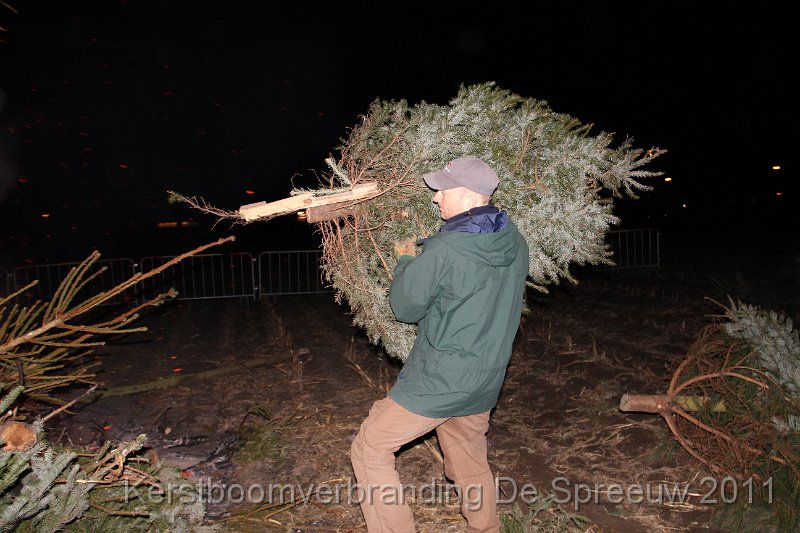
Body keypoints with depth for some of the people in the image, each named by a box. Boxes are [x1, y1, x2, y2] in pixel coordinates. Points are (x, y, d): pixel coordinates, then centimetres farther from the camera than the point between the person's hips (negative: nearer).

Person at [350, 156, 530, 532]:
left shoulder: (442, 251, -22)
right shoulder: (515, 243, 1)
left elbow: (405, 308, -10)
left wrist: (405, 260, 8)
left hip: (438, 381, -7)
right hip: (486, 383, 8)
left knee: (370, 449, 7)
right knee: (471, 463, 25)